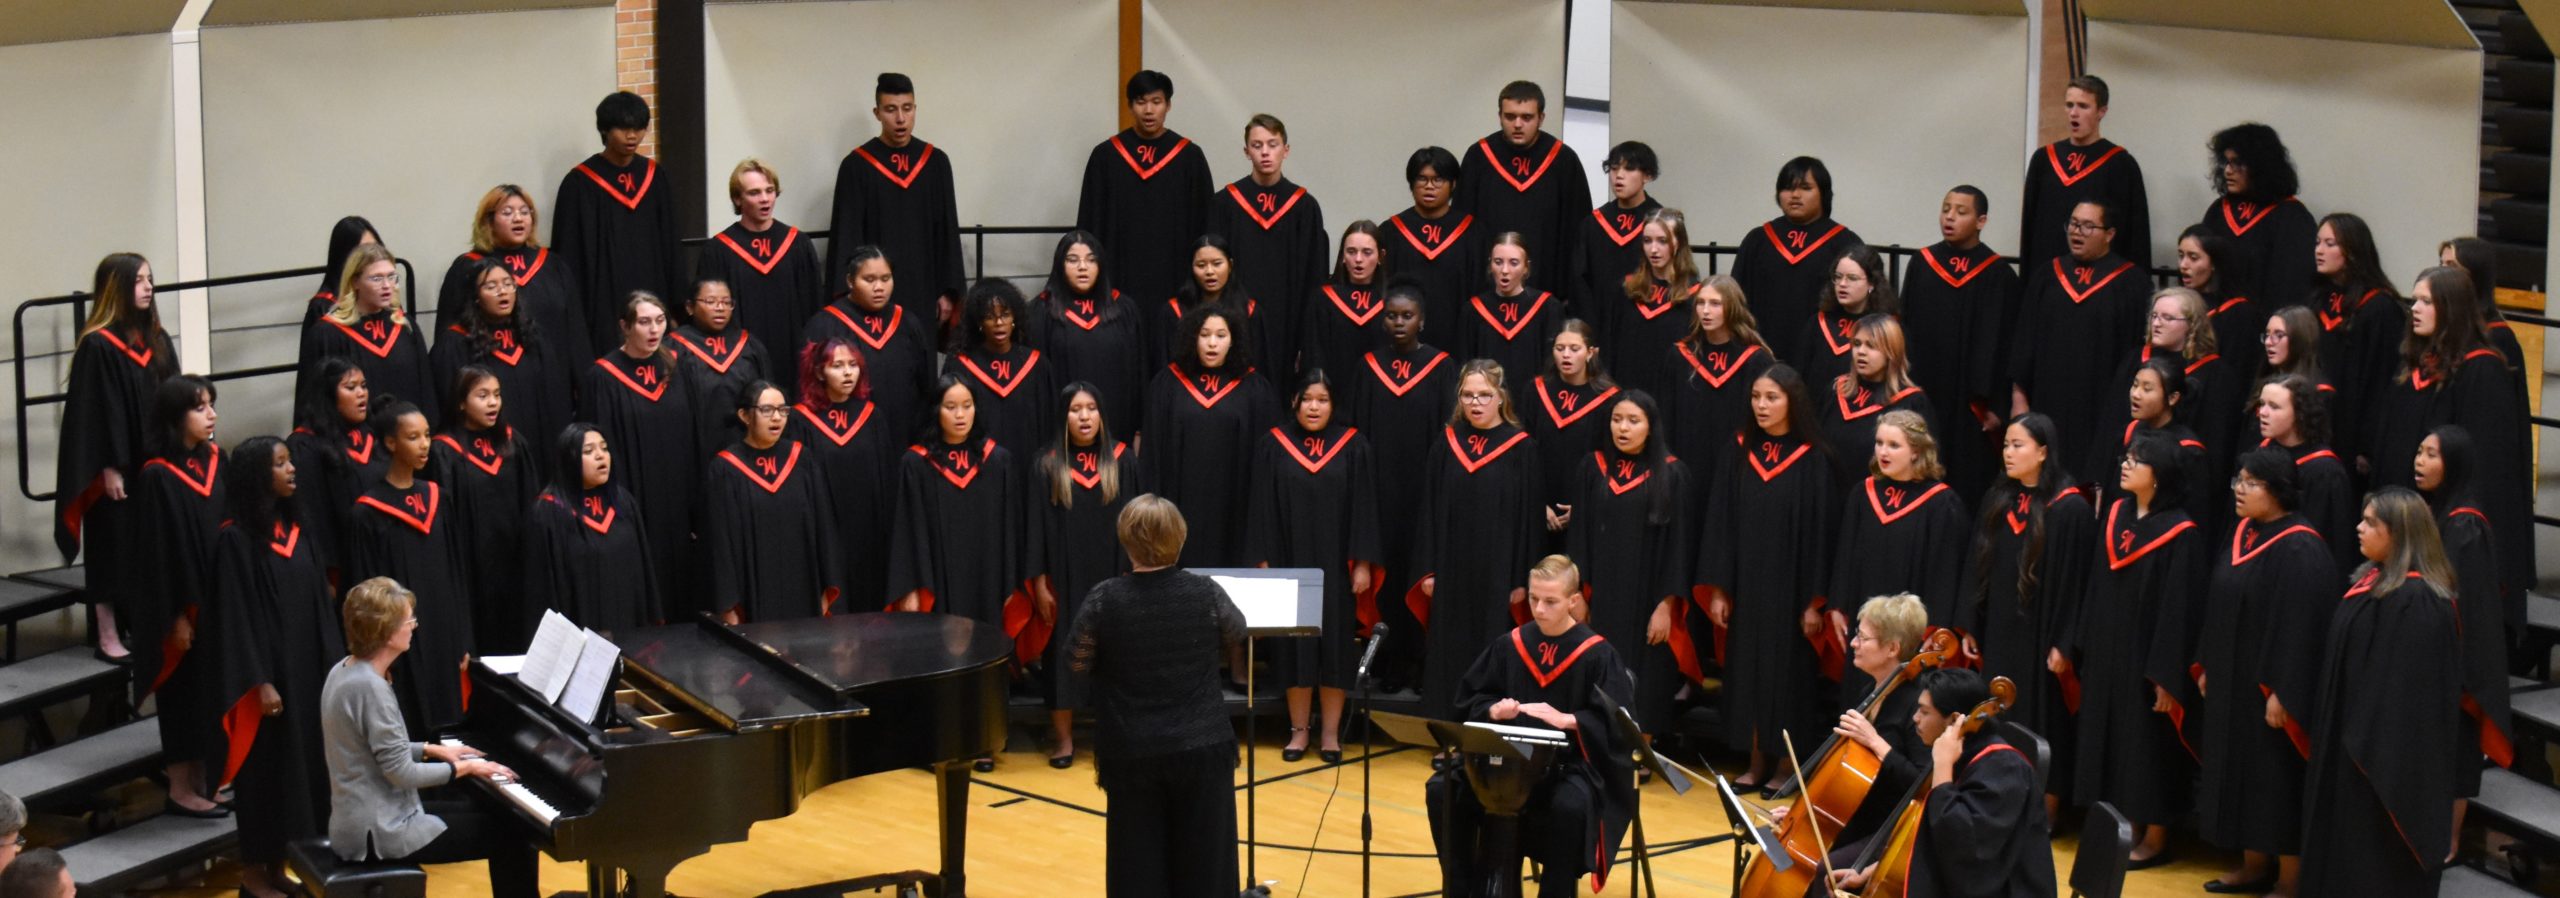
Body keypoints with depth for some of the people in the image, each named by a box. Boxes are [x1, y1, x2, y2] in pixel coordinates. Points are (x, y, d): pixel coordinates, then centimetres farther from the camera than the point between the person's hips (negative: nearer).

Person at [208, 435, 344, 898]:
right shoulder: (235, 539, -13)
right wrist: (259, 682, -18)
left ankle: (285, 859, 21)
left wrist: (334, 662, 7)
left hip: (306, 668, 7)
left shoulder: (296, 529, 8)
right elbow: (235, 616, -15)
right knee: (266, 767, 2)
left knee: (305, 761, 10)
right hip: (267, 672, -7)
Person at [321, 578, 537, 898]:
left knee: (492, 814, 20)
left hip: (365, 819, 10)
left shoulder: (346, 671, 7)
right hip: (380, 832, -10)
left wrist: (433, 749, 13)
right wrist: (465, 767, -9)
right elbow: (402, 773, -21)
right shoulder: (369, 686, -23)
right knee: (509, 835, -7)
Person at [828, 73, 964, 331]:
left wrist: (949, 291, 3)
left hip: (924, 292, 3)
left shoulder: (936, 162, 6)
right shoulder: (856, 166, -3)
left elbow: (948, 231, 7)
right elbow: (846, 236, -4)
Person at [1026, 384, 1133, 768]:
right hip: (1065, 576, -1)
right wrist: (1039, 582, -6)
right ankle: (1063, 738, 10)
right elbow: (1037, 525, -1)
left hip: (1110, 574, 1)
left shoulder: (1120, 459, 1)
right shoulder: (1048, 465, -2)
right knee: (1064, 653, 2)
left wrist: (1132, 574, -3)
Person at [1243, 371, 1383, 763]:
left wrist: (1363, 564, -5)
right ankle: (1299, 728, 14)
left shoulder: (1353, 447, 0)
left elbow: (1364, 507, 0)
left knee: (1335, 644, 3)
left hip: (1335, 566, 0)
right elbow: (1261, 508, 3)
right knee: (1294, 646, 4)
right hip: (1289, 563, 1)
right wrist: (1263, 562, -3)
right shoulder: (1273, 447, 2)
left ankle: (1330, 731, 11)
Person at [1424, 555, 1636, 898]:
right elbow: (1470, 700, 10)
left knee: (1569, 806, -37)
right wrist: (1493, 710, -12)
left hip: (1575, 762, -4)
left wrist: (1565, 720, -25)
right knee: (1441, 790, -17)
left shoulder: (1597, 655, -5)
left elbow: (1616, 722, -11)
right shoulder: (1508, 646, 7)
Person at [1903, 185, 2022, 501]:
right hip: (1923, 392, 3)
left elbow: (2003, 345, -2)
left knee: (1968, 485, 0)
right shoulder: (1921, 264, 6)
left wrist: (1997, 405, -6)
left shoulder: (1998, 275, -2)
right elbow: (1905, 329, 9)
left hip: (1969, 404, -2)